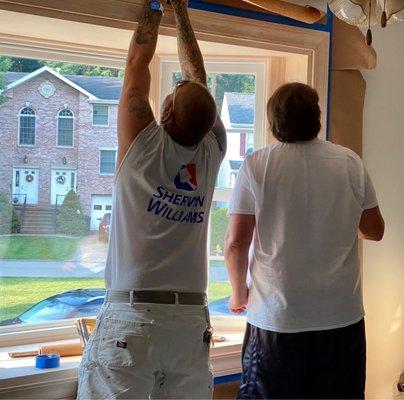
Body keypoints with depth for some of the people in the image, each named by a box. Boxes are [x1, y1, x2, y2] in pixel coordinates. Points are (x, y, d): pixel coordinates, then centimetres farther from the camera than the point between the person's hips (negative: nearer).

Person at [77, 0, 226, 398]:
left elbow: (137, 62, 7)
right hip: (193, 322, 4)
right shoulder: (211, 153, 4)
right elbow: (196, 76, 17)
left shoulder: (145, 145, -6)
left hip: (130, 318, -4)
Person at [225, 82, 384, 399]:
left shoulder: (256, 166, -7)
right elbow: (375, 230, 9)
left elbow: (236, 244, -9)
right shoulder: (350, 162, 0)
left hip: (276, 317, -2)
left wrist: (240, 294, 8)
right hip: (342, 315, 2)